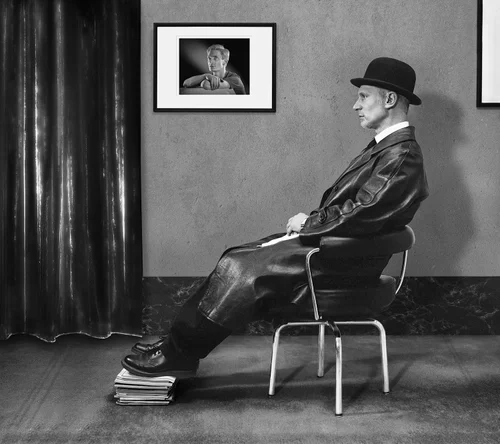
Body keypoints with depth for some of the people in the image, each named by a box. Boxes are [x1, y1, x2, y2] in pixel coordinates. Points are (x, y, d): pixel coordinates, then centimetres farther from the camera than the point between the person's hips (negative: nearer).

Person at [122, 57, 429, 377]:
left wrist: (307, 222, -11)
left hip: (344, 260, -10)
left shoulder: (402, 156, -18)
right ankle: (178, 342, 6)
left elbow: (359, 215, -24)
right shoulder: (387, 146, 15)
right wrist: (309, 220, 3)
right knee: (237, 259, 2)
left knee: (244, 269, -15)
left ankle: (180, 354, -3)